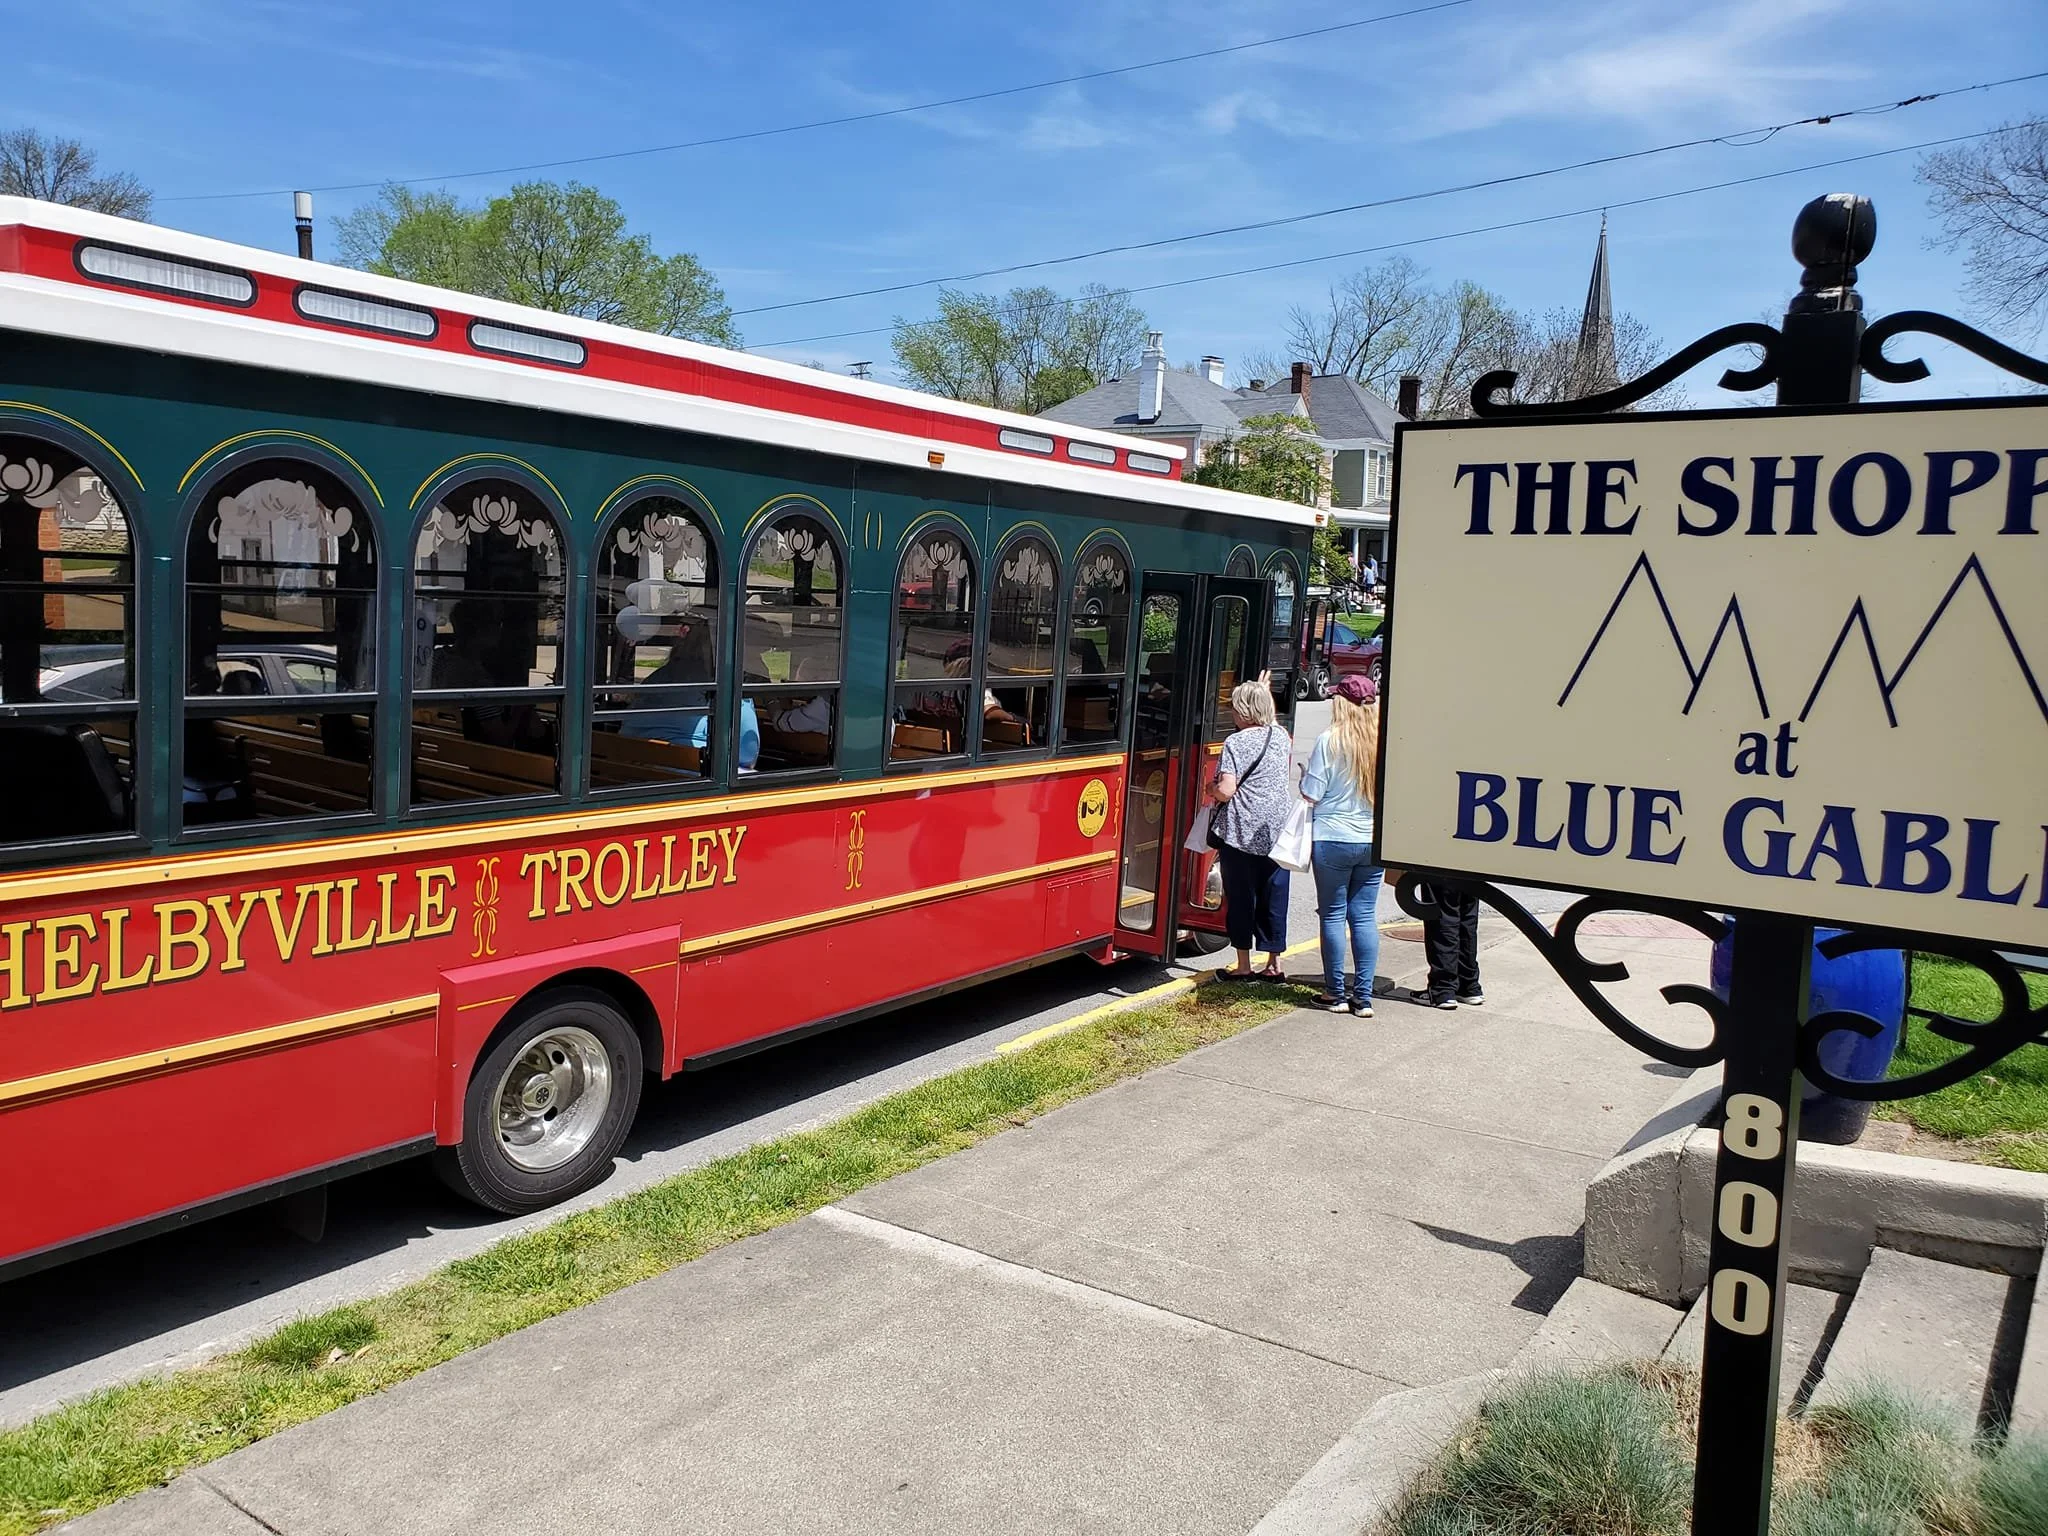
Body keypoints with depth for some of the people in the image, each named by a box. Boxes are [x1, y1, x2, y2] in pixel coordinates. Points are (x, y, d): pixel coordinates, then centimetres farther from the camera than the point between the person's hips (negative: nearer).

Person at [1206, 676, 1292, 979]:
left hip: (1241, 834, -5)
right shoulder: (1282, 736, 6)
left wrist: (1209, 787, 3)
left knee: (1241, 897, 5)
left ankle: (1243, 964, 11)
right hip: (1278, 833, 5)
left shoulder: (1236, 742, -12)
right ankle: (1274, 963, 17)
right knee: (1274, 897, 11)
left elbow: (1225, 790, -20)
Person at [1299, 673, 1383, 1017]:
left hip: (1333, 839, -3)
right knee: (1365, 916, 9)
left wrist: (1304, 775, 10)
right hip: (1375, 840, 4)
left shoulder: (1330, 741, -12)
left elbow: (1311, 794, -9)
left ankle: (1336, 994, 13)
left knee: (1333, 915, 7)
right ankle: (1363, 997, 10)